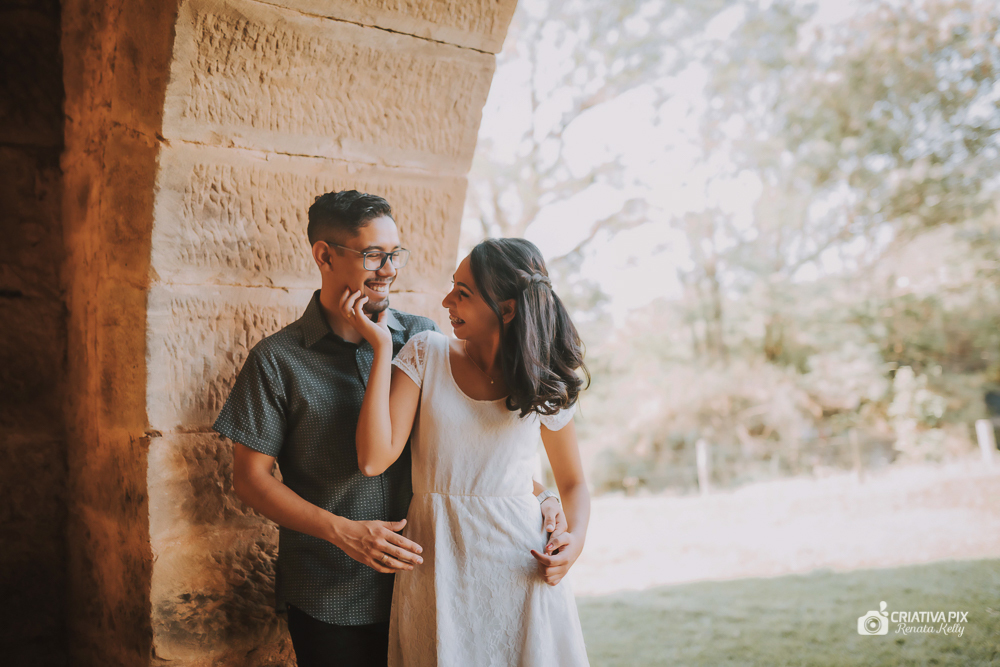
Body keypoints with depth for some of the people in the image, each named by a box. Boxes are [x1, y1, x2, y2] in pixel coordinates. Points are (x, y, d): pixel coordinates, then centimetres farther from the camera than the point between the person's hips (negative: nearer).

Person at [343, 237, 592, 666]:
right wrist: (382, 347, -13)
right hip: (435, 565, 0)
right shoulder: (425, 353, -3)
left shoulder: (544, 385, -2)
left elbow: (573, 483, 11)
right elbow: (374, 460, -13)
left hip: (518, 563, 0)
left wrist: (575, 537, -10)